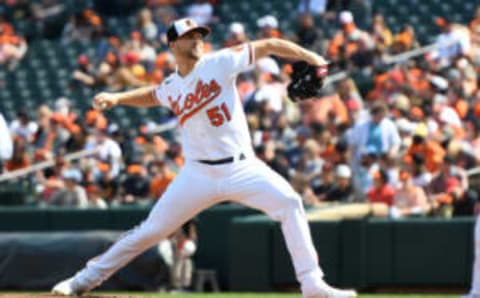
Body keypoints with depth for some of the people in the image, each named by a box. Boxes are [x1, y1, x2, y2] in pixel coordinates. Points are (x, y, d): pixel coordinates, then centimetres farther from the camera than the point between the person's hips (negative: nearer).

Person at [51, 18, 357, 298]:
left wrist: (308, 56, -9)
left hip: (241, 168, -1)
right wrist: (116, 98, 14)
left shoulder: (220, 62, -4)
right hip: (199, 173, 1)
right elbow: (151, 95, 29)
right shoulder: (170, 89, 6)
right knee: (152, 229, 2)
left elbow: (267, 46, -3)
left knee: (289, 203, -20)